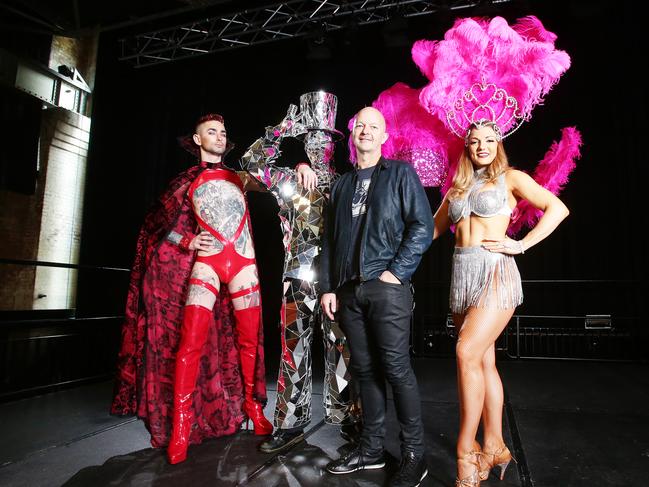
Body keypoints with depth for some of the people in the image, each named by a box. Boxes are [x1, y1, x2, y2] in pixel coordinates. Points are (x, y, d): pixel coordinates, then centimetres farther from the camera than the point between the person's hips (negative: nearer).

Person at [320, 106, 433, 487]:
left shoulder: (400, 173, 5)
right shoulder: (343, 184, 19)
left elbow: (423, 227, -5)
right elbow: (330, 239, 16)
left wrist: (396, 272, -12)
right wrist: (328, 287, 10)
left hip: (387, 288, -5)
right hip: (349, 291, 5)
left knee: (397, 369, -3)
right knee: (365, 370, 11)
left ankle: (414, 455, 12)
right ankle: (372, 449, 23)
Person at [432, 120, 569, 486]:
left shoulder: (510, 178, 4)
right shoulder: (457, 187, 18)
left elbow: (558, 208, -2)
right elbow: (435, 228, 21)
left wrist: (522, 244, -9)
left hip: (495, 271, -5)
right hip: (463, 274, 5)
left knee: (467, 353, -18)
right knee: (484, 361, 8)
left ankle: (467, 450, -5)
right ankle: (494, 446, 18)